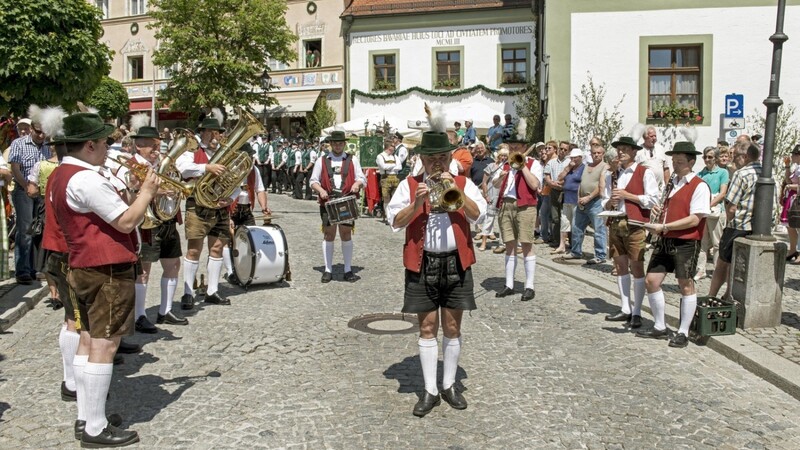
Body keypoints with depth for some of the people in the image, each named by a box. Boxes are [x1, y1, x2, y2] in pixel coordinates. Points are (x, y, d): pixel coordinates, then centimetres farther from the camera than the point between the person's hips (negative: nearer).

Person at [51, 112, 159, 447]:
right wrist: (147, 191, -6)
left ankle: (84, 417, 23)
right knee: (104, 345, -5)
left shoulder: (60, 175, 13)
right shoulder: (86, 179, -20)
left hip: (84, 267, 11)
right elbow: (126, 222, -19)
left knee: (88, 340, 14)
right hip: (108, 270, -10)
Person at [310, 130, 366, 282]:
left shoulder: (352, 160, 12)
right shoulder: (322, 161, 11)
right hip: (328, 202, 0)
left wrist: (357, 184, -12)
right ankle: (328, 270, 11)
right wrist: (321, 190, -11)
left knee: (346, 234, 2)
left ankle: (348, 270, 12)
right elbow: (313, 181, 9)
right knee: (329, 235, 3)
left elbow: (362, 179, 11)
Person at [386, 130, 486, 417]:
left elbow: (478, 215, -7)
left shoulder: (463, 183, 7)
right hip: (422, 264, -1)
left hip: (456, 262, 1)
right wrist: (416, 203, -19)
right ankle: (430, 391, 14)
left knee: (452, 327, 9)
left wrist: (456, 190, -17)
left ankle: (449, 385, 24)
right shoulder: (409, 185, 5)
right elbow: (395, 221, -5)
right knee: (427, 327, 5)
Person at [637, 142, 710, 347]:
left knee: (686, 285, 2)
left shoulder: (699, 186, -10)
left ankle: (683, 333, 13)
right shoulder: (672, 183, 16)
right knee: (651, 281, 6)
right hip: (665, 240, 8)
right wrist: (661, 211, 6)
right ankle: (659, 327, 20)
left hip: (686, 243, -8)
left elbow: (694, 219, -17)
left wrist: (664, 227, -20)